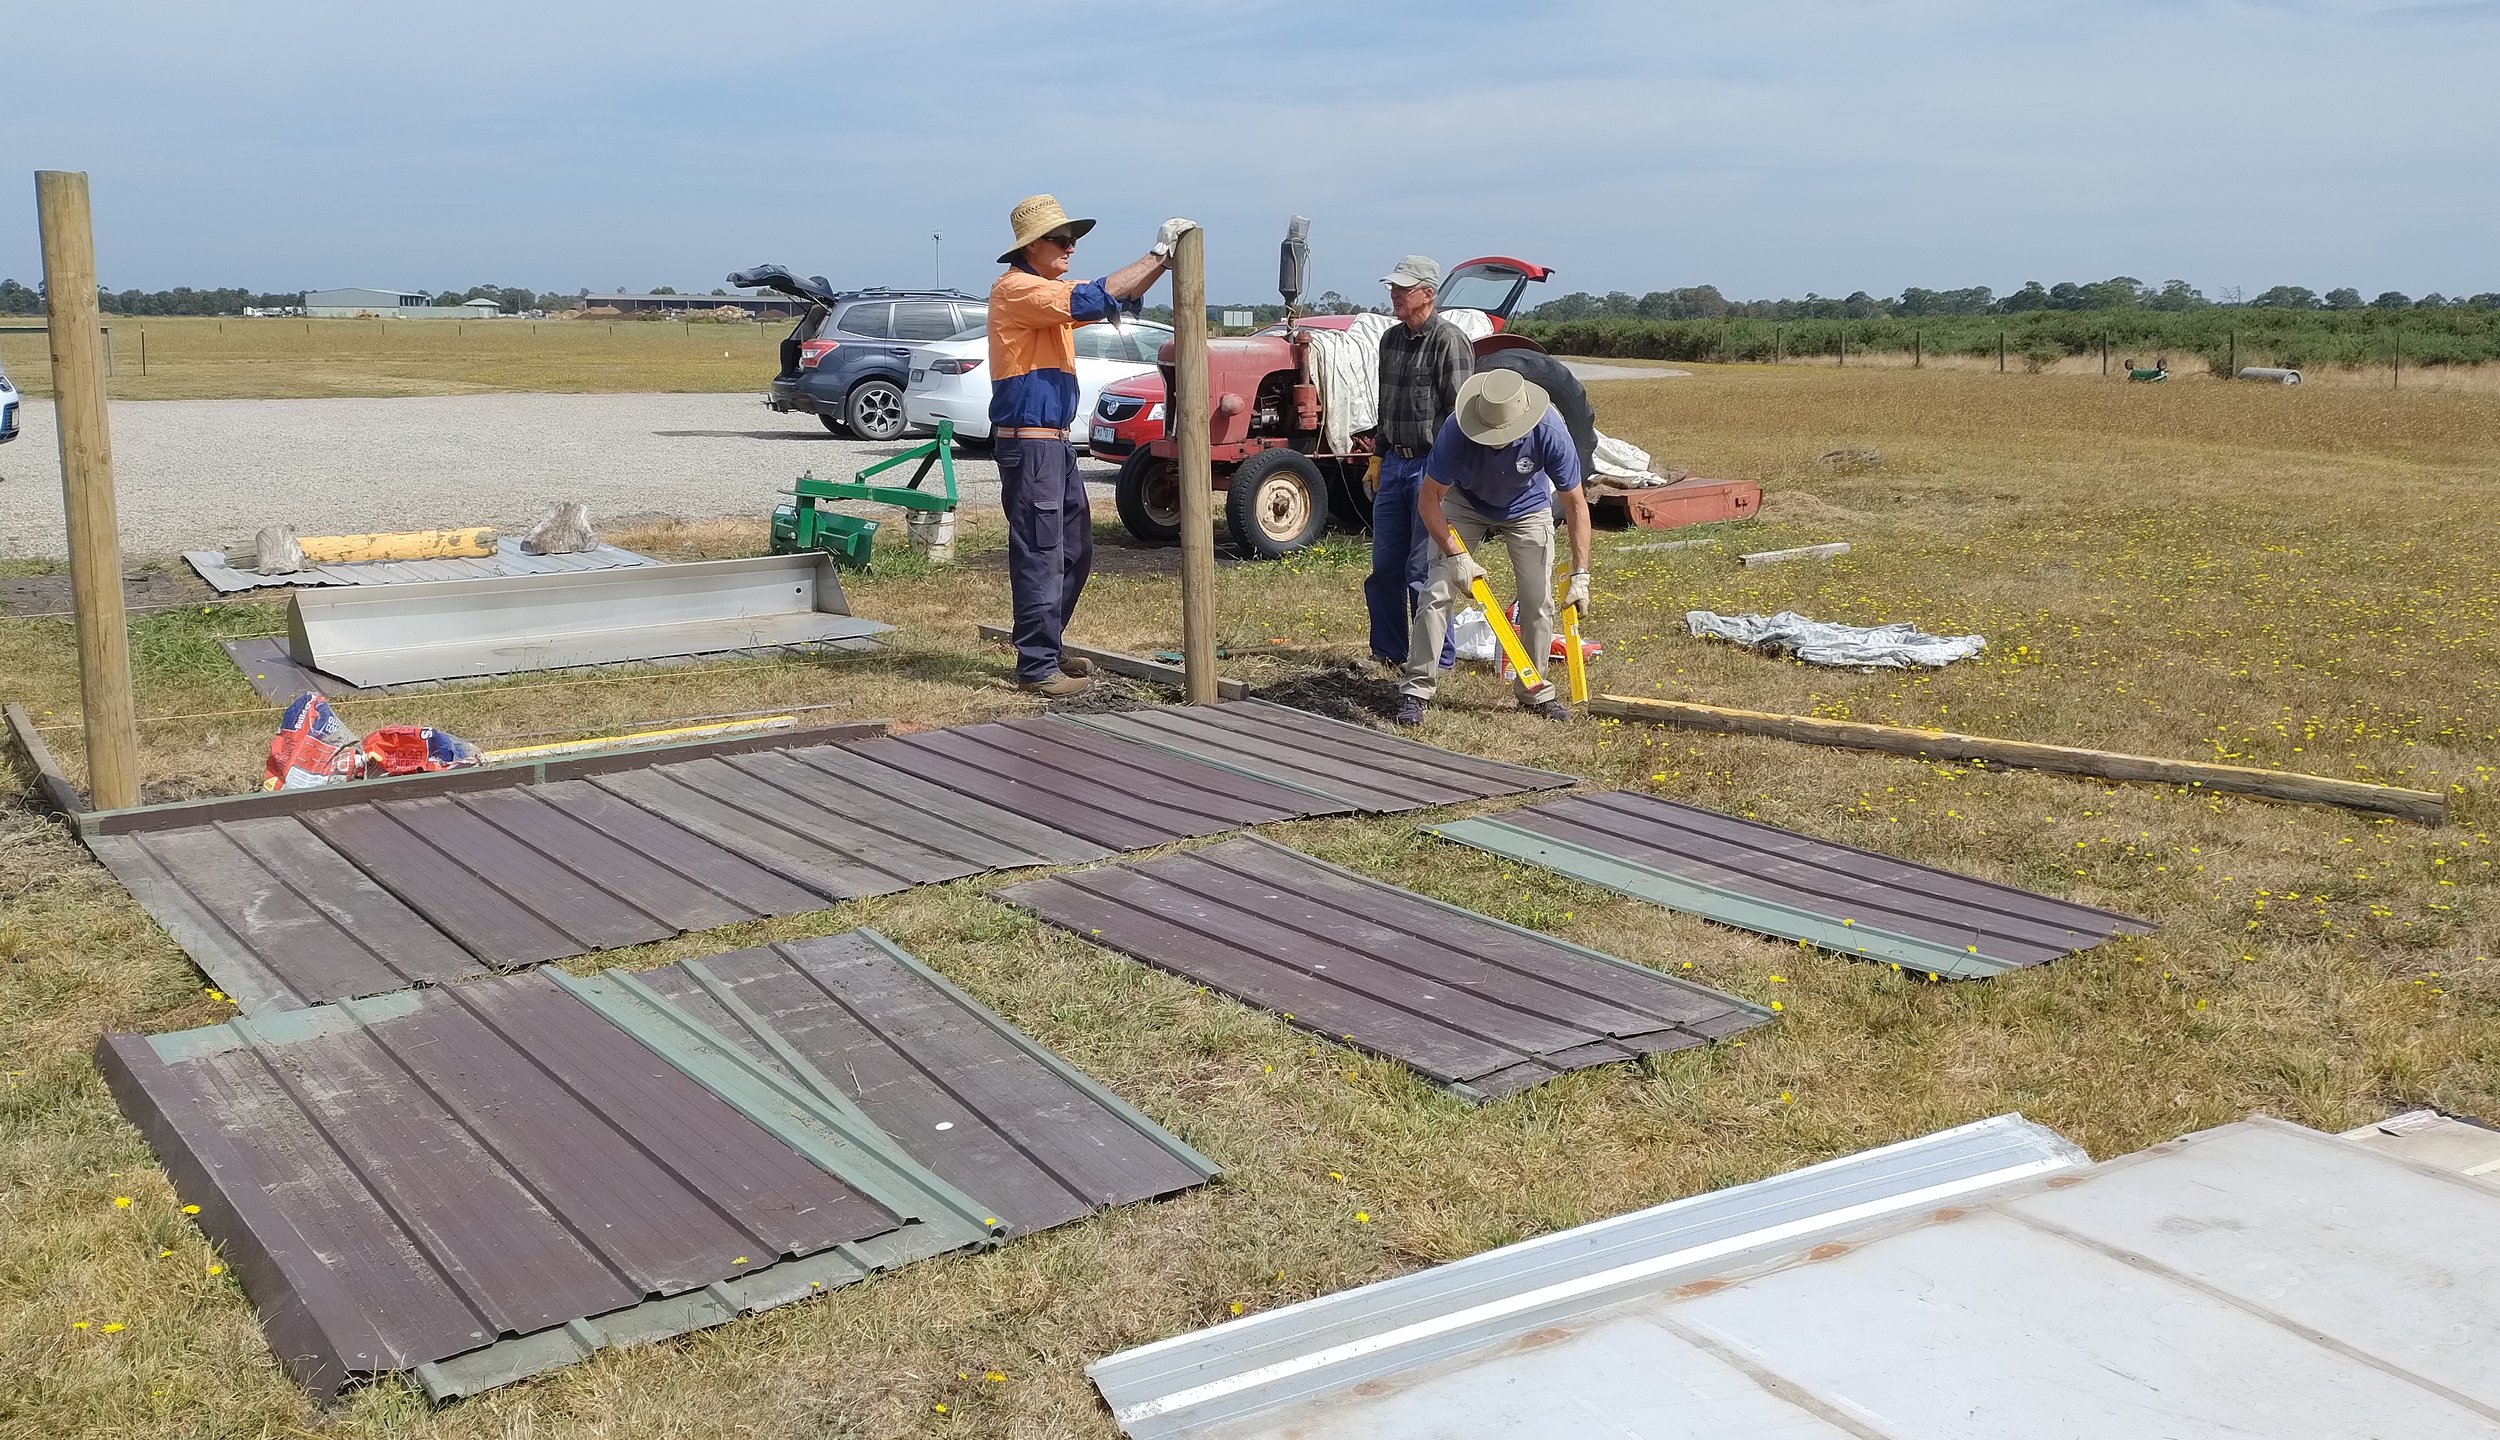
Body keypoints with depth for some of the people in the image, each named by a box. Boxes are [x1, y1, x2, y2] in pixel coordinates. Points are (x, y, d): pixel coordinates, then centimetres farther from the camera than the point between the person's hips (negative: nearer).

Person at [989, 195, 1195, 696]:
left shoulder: (1051, 290, 18)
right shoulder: (1017, 288, -13)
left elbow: (1116, 299, 19)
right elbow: (1092, 300, -24)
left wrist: (1163, 261, 2)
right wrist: (1156, 253, -19)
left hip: (1055, 444, 10)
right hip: (1029, 444, -10)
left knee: (1074, 552, 16)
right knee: (1041, 557, -7)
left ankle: (1047, 650, 26)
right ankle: (1037, 668, -3)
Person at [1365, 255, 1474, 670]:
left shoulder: (1449, 341, -11)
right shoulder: (1391, 339, 13)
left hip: (1431, 466, -8)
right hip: (1394, 463, 8)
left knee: (1424, 570, -4)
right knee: (1385, 566, 10)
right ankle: (1389, 651, 23)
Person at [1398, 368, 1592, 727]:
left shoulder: (1550, 432, -34)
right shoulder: (1458, 430, -36)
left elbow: (1575, 504, -23)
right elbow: (1428, 499, -25)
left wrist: (1580, 576, -26)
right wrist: (1457, 556, -32)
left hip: (1528, 508, 1)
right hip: (1465, 504, -1)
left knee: (1539, 600, -5)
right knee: (1437, 592, -14)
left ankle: (1534, 691, 13)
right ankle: (1415, 691, -7)